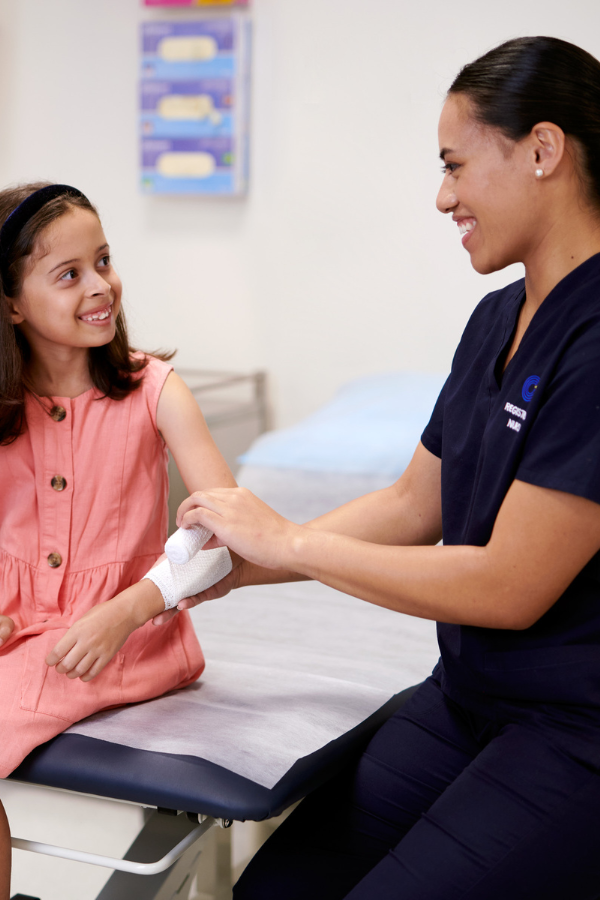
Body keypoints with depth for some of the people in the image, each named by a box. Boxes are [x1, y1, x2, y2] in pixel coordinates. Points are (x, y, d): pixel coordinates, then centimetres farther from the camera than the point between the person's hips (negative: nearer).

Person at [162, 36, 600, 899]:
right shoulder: (498, 319, 7)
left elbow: (509, 586, -21)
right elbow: (414, 504, 12)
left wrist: (289, 542, -12)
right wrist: (237, 565, 5)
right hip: (466, 699, 7)